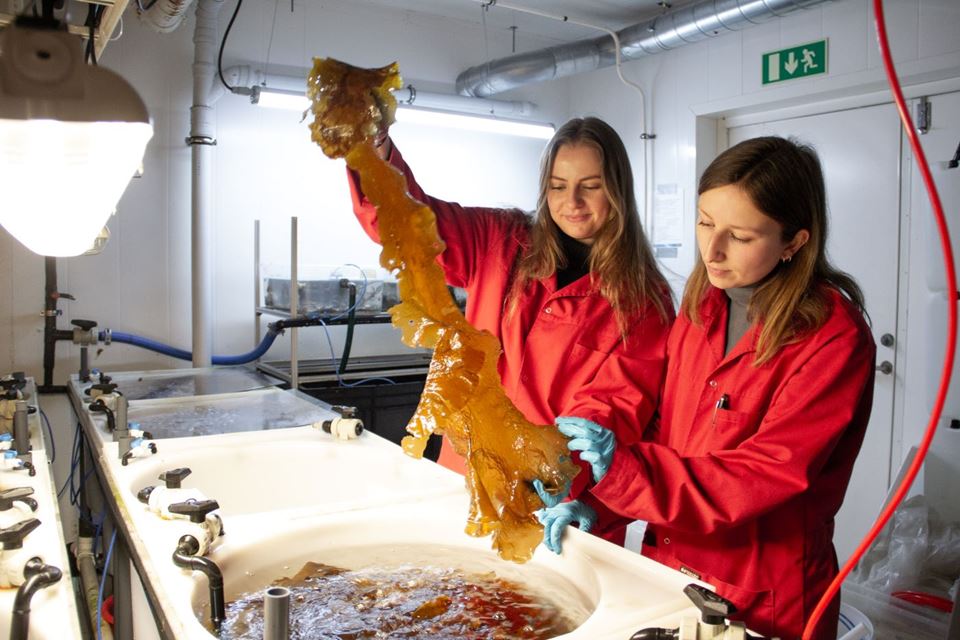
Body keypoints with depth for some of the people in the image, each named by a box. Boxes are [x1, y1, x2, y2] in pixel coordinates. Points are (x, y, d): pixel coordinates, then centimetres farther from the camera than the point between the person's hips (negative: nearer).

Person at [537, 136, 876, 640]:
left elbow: (767, 476, -24)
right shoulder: (701, 306, 0)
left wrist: (623, 469, -33)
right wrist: (594, 496, -10)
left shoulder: (833, 339, -20)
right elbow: (666, 431, 4)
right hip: (669, 569, 6)